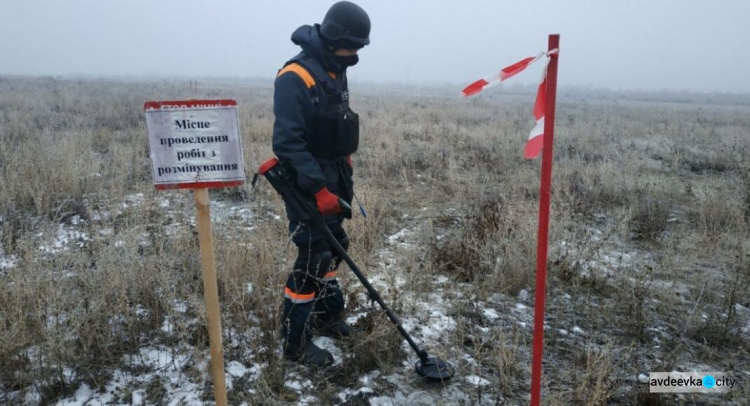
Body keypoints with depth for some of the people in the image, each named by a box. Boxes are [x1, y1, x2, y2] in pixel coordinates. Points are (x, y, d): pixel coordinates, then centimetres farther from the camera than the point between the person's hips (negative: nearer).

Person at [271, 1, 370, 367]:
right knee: (313, 258, -6)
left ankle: (326, 316, 36)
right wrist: (319, 189, -29)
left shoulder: (335, 74, 11)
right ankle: (295, 342, 8)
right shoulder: (294, 78, -18)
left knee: (333, 248, 18)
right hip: (307, 186, -9)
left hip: (333, 181, 9)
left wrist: (346, 179, 19)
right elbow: (288, 143, -25)